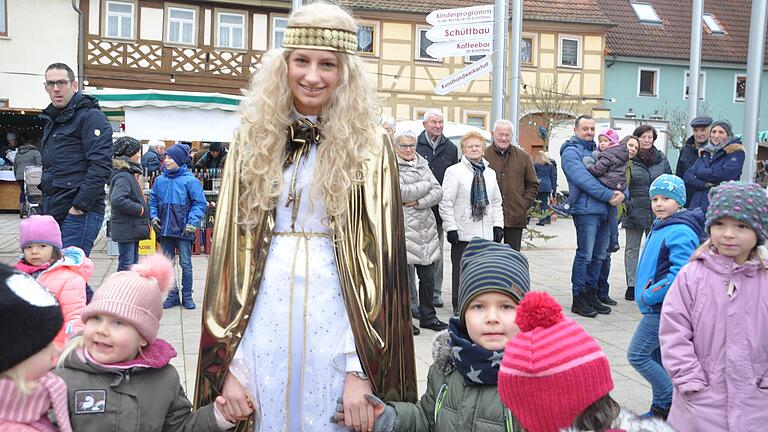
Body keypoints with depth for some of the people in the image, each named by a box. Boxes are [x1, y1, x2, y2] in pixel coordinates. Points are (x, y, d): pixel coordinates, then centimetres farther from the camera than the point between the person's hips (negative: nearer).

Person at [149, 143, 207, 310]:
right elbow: (153, 201, 16)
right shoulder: (160, 180, 5)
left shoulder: (189, 180, -8)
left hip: (183, 230, -4)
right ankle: (172, 295, 22)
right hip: (164, 229, 4)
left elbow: (200, 203, -7)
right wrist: (153, 216, 0)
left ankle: (187, 296, 16)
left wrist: (193, 222, -16)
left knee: (185, 264, 3)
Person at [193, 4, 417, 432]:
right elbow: (230, 249, 4)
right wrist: (227, 360, -2)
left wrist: (361, 368, -13)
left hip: (335, 321, -2)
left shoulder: (369, 147, -3)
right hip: (261, 319, 3)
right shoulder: (254, 139, 4)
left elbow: (377, 260, -7)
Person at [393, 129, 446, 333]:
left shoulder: (422, 164, 16)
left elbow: (438, 192, 7)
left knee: (428, 276, 10)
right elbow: (401, 192, -17)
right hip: (402, 227, -6)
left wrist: (418, 202, -9)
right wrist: (426, 185, -4)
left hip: (426, 227, 6)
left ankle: (427, 316, 22)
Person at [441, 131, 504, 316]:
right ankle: (459, 309, 11)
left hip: (486, 233, 5)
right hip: (463, 233, -5)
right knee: (461, 273, 1)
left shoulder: (490, 173, 15)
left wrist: (498, 225, 9)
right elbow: (446, 202, -7)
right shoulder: (454, 171, -3)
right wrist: (451, 228, -12)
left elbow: (496, 202, 19)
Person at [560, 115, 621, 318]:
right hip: (586, 210, -8)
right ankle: (578, 299, 0)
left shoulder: (597, 151, 22)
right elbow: (583, 179, -15)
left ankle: (591, 294, 21)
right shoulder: (571, 151, -3)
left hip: (604, 210, 8)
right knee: (585, 255, -7)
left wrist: (621, 193, -6)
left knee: (600, 255, 11)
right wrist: (609, 195, -17)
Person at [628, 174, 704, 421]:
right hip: (658, 307, 10)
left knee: (637, 355, -5)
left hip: (664, 307, -10)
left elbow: (680, 273, -28)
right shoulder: (661, 226, 11)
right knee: (657, 358, 16)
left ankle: (671, 404, 6)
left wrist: (648, 296, -20)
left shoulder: (680, 232, -20)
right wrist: (648, 296, 13)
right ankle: (660, 410, 27)